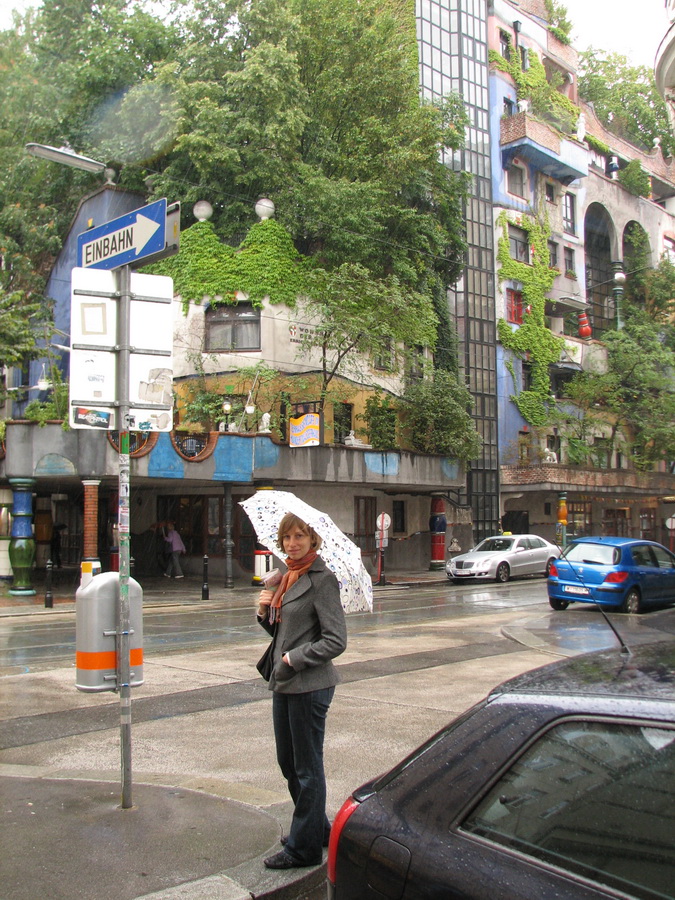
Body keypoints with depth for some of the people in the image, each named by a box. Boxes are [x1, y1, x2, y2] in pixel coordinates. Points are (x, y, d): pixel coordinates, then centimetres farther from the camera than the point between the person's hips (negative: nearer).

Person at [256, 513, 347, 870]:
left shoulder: (321, 579, -15)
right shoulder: (287, 576, 11)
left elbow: (335, 641, -18)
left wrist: (294, 659, -17)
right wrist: (265, 611, -1)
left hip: (309, 686, -9)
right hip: (284, 683, 9)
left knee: (307, 769, 5)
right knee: (288, 763, 18)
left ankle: (303, 847, 19)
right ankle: (318, 829, 35)